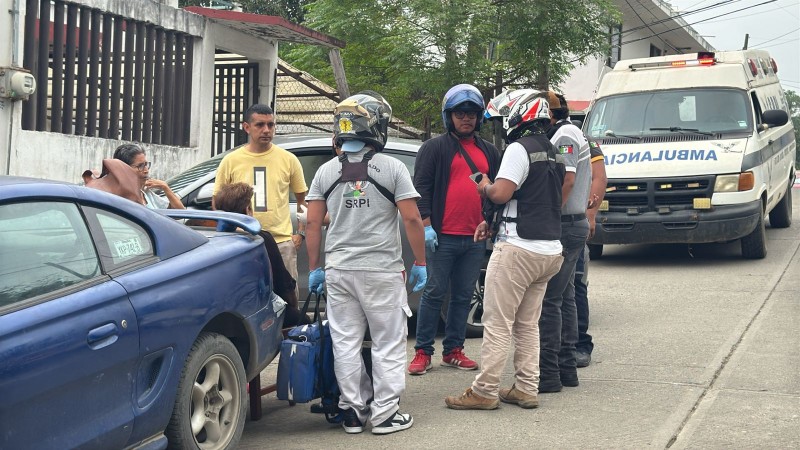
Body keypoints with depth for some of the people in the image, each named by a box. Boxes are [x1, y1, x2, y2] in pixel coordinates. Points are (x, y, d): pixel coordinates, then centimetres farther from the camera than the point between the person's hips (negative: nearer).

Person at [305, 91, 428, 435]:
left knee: (346, 343, 10)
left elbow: (313, 223, 4)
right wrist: (420, 263, 1)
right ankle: (385, 414, 7)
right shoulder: (392, 168, -7)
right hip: (382, 270, -3)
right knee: (388, 343, 5)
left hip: (339, 270, 4)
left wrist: (314, 268, 12)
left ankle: (353, 411, 15)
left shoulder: (326, 171, 4)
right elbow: (412, 219, -9)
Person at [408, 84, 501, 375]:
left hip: (475, 237, 5)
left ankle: (453, 350, 18)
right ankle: (423, 352, 5)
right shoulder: (434, 148, 1)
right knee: (435, 293, -1)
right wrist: (426, 224, -12)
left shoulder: (489, 152, 17)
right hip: (443, 236, -5)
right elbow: (421, 186, -5)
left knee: (463, 296, 9)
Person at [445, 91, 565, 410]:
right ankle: (526, 388, 15)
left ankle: (485, 391, -1)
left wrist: (485, 186, 2)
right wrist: (493, 223, 20)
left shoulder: (519, 149, -11)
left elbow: (501, 193, -20)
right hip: (550, 249, 9)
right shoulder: (554, 154, 17)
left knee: (498, 323, -4)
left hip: (517, 249, -9)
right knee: (528, 324, 14)